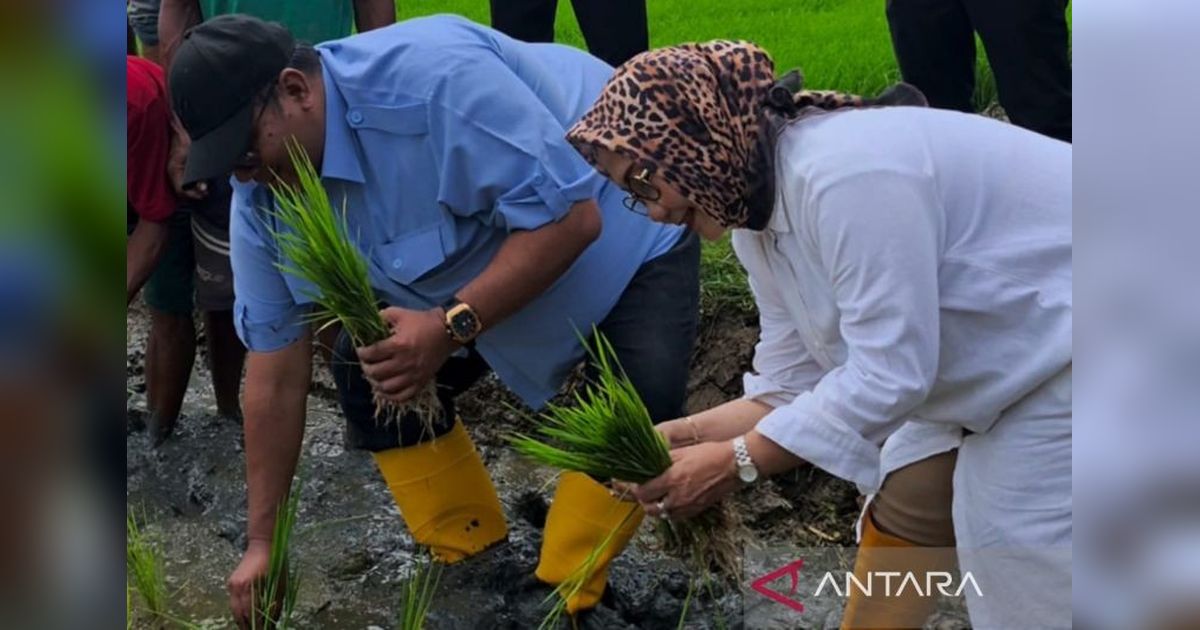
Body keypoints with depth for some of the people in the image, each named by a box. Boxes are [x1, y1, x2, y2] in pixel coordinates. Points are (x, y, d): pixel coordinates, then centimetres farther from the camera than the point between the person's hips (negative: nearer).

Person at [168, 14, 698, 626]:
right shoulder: (262, 200, -15)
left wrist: (453, 326, -45)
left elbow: (569, 216, -37)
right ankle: (474, 566, 13)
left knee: (635, 408, -27)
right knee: (364, 372, -3)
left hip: (624, 230, -6)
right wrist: (262, 542, -7)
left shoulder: (432, 77, -39)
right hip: (478, 258, 7)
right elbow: (276, 369, -9)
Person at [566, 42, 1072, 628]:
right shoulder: (757, 218, 1)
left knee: (1015, 560, -6)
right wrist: (682, 437, -12)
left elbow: (889, 375, -30)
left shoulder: (841, 175, -31)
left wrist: (733, 462, -26)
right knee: (902, 508, 11)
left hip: (1052, 353, -9)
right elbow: (791, 385, 2)